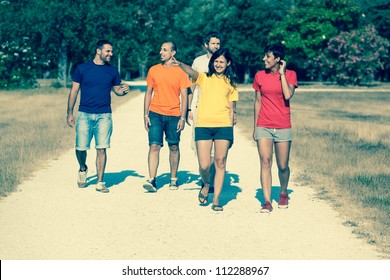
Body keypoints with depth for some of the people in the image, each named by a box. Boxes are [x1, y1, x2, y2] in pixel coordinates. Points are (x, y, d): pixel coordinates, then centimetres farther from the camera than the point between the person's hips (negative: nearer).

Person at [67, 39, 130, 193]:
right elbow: (74, 91, 5)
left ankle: (100, 182, 7)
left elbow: (117, 90, 16)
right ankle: (83, 169, 31)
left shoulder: (112, 71, 7)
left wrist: (124, 90, -8)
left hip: (104, 115, 1)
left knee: (101, 149, -2)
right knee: (81, 148, -2)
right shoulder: (82, 68, 2)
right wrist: (70, 113, 3)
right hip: (84, 114, -1)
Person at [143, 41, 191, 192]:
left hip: (174, 115, -1)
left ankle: (173, 179, 21)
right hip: (155, 113, 1)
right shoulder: (154, 70, 6)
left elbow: (184, 96, 0)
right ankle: (152, 180, -11)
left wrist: (182, 118, -5)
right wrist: (145, 115, 4)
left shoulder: (180, 71, 0)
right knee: (154, 146, -9)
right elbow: (148, 93, 10)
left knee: (174, 147, 8)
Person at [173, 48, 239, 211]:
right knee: (204, 165, -5)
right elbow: (191, 72, -13)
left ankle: (216, 200, 9)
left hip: (223, 126, 1)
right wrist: (180, 65, -35)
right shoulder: (204, 78, 9)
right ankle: (206, 184, 28)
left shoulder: (231, 83, 13)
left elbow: (231, 109, 13)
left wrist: (230, 131, 7)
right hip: (203, 125, -1)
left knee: (220, 162, 0)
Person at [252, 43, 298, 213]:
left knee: (283, 166, 5)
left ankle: (283, 194, 31)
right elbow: (258, 101, 11)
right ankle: (267, 202, -7)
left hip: (283, 127, -1)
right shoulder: (260, 76, 6)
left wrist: (282, 73, -11)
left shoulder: (290, 75, 0)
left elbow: (288, 95, -17)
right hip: (263, 127, 1)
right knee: (265, 163, -8)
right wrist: (255, 126, 11)